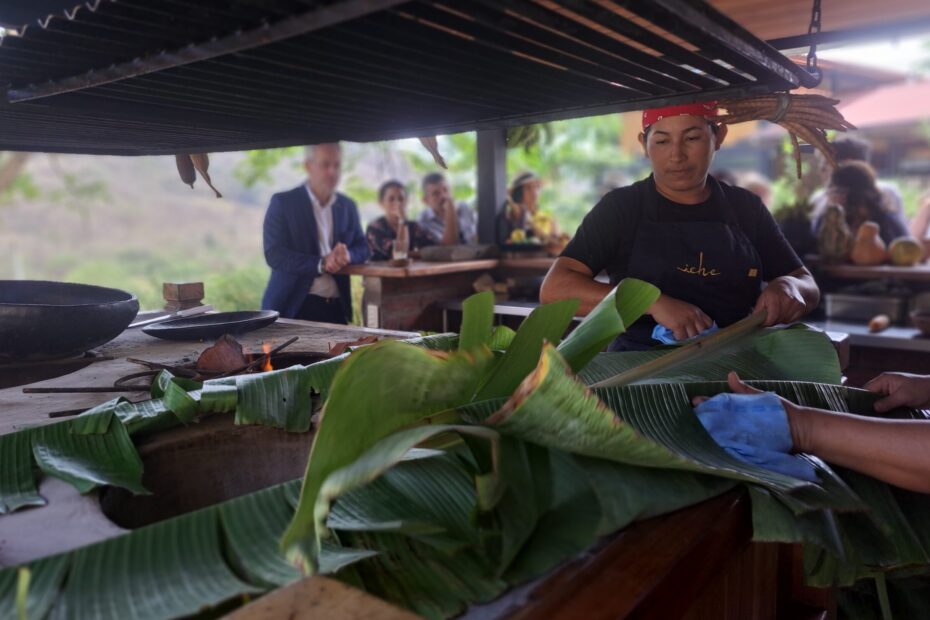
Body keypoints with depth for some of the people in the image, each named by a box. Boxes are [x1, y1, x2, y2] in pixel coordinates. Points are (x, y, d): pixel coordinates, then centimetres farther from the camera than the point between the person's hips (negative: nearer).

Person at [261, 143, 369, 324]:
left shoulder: (348, 206, 11)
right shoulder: (282, 202, -4)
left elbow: (362, 248, 13)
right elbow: (274, 255, -11)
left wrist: (347, 255, -12)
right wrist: (321, 263, -23)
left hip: (337, 307, 4)